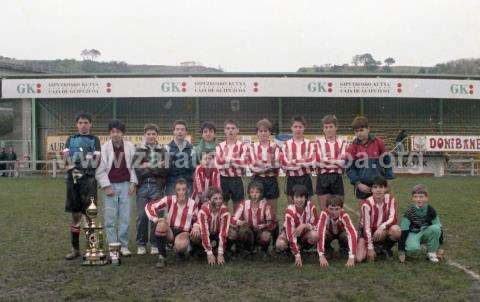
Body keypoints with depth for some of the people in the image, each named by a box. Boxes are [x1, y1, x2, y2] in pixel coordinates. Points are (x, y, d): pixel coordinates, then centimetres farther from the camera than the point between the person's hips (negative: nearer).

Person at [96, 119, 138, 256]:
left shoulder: (130, 147, 3)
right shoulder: (104, 148, -3)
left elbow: (133, 166, 9)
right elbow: (100, 169, -1)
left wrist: (133, 183, 1)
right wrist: (106, 186, -6)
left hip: (125, 185, 1)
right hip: (110, 186, -1)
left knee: (125, 217, 1)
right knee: (110, 218, -1)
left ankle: (124, 245, 10)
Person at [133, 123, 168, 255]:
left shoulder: (162, 151, 11)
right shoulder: (138, 150, 11)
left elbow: (165, 169, -1)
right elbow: (135, 168, -3)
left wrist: (148, 167, -8)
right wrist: (156, 167, -10)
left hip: (157, 186, 0)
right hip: (142, 186, 0)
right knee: (141, 216, -2)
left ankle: (155, 244, 10)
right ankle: (141, 245, 10)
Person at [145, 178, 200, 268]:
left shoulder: (192, 204, -5)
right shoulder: (169, 200, -10)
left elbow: (197, 220, 7)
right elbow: (149, 206, -8)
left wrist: (196, 227, -15)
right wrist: (155, 218, -23)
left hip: (184, 232, -1)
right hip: (169, 231, 1)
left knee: (180, 245, -37)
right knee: (161, 224, -34)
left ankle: (181, 250, 7)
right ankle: (162, 257, -21)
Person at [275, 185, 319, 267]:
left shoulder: (311, 207, -24)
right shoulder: (290, 211, -30)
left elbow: (316, 226, -16)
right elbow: (291, 234, -35)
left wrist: (304, 226, -37)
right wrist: (297, 255, -40)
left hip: (305, 232, 2)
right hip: (290, 231, -2)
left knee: (315, 235, -33)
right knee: (280, 245, -32)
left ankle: (303, 248, -1)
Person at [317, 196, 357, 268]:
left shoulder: (344, 215, -37)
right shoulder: (324, 214, -37)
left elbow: (353, 234, -46)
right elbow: (320, 233, -44)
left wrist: (351, 257, -54)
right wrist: (321, 256, -51)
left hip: (341, 232, 0)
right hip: (329, 233, 0)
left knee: (346, 235, -33)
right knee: (323, 234, -33)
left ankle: (344, 249, 2)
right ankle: (327, 249, 1)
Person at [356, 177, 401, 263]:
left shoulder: (390, 199, -11)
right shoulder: (367, 204, -20)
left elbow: (393, 219, -17)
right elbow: (366, 227, -20)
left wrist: (382, 226, -37)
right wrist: (370, 248, -21)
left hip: (383, 231, 2)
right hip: (367, 232, -2)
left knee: (396, 230, -32)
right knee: (359, 258, -21)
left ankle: (386, 248, -1)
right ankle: (375, 248, 13)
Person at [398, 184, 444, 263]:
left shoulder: (430, 210, -12)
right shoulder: (409, 212, -18)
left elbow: (439, 228, -5)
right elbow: (403, 231, -18)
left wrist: (439, 248, -5)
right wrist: (401, 252, -21)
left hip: (425, 233, 4)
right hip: (413, 234, -4)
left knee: (436, 229, -27)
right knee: (413, 248, -35)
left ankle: (431, 253, -9)